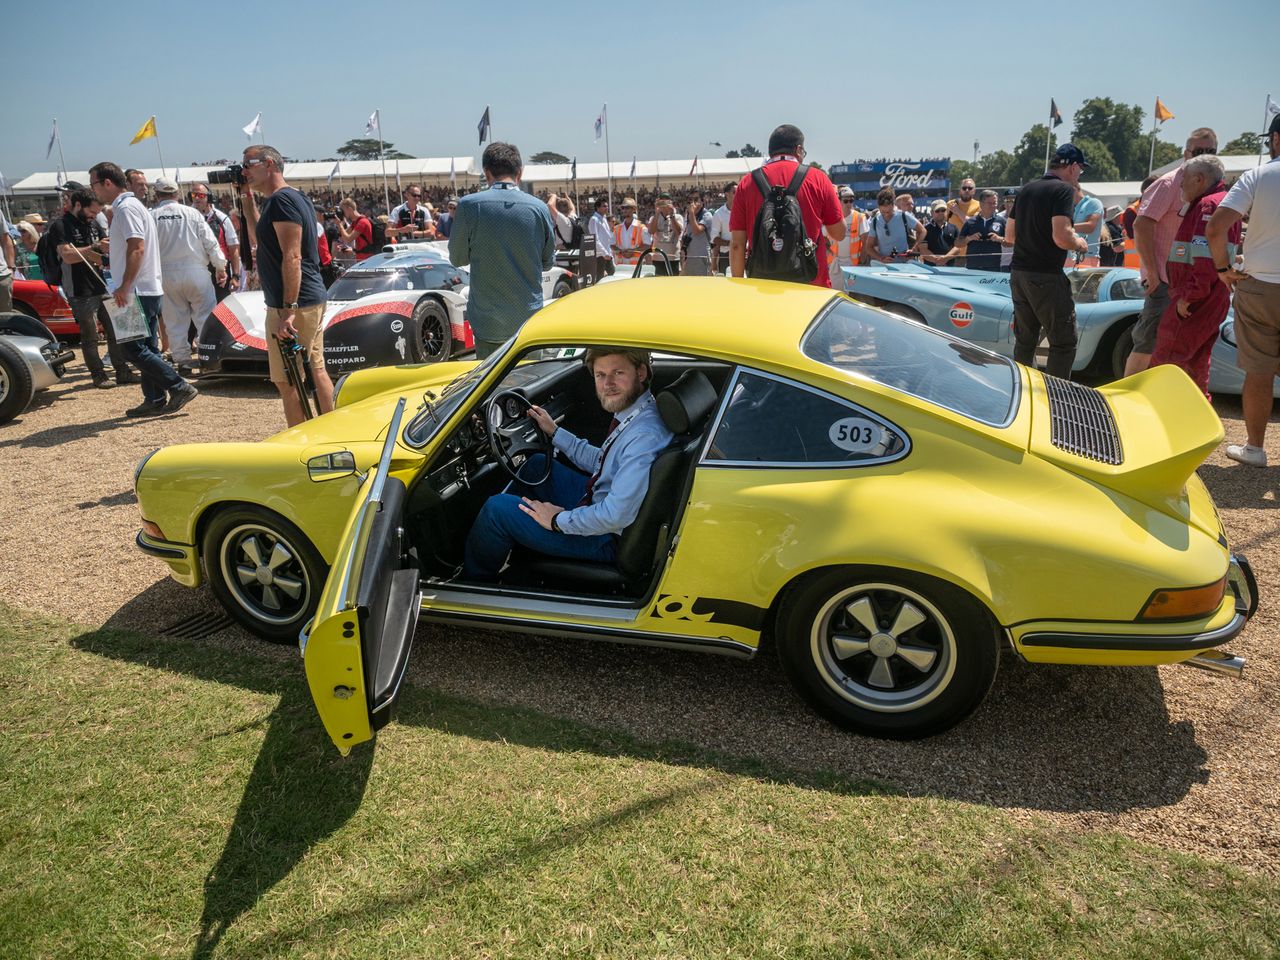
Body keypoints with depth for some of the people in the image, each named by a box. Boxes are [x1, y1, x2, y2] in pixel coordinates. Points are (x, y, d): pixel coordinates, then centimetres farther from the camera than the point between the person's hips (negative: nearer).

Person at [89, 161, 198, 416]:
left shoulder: (126, 208, -13)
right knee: (146, 348, 11)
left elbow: (137, 248, -23)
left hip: (136, 291, -11)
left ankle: (180, 388, -10)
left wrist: (124, 286, -24)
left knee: (132, 348, -9)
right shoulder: (131, 205, 19)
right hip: (148, 289, 11)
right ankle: (155, 400, 14)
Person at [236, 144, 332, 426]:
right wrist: (247, 199, 25)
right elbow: (260, 232, 34)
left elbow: (292, 257, -23)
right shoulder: (296, 197, 18)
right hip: (313, 300, 10)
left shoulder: (281, 200, -14)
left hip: (293, 304, -10)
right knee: (316, 371, 13)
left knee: (286, 380, -5)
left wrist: (288, 310, -27)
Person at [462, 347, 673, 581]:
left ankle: (476, 581, 18)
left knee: (496, 509, -8)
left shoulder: (645, 435, -32)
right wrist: (554, 432, 12)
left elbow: (616, 515, -34)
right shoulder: (634, 411, 0)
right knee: (536, 464, 24)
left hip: (606, 540, -10)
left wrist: (559, 520, -20)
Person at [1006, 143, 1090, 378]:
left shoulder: (1026, 189, 14)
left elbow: (1009, 235, 17)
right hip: (1046, 277, -8)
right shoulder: (1064, 189, -9)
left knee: (1024, 341, 16)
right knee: (1064, 343, -2)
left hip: (1018, 274, 8)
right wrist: (1079, 243, -1)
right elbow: (1061, 236, -20)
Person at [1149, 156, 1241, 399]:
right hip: (1209, 303, 11)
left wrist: (1188, 296, -24)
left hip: (1195, 303, -11)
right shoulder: (1221, 202, 21)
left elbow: (1206, 259, -26)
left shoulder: (1210, 205, -15)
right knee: (1196, 362, 18)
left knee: (1165, 361, -10)